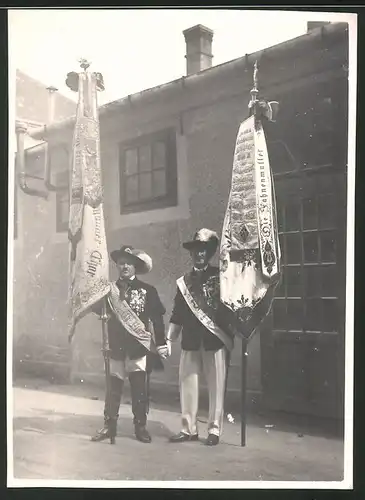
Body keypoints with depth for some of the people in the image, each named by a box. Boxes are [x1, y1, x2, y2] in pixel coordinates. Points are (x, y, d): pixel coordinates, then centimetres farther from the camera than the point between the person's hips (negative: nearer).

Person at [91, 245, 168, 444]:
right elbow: (98, 309, 6)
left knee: (139, 388, 3)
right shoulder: (109, 289, 9)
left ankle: (140, 427, 15)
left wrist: (161, 344, -4)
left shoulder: (147, 290, 3)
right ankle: (109, 426, 16)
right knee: (113, 388, 6)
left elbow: (157, 319, 0)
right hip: (115, 346, 2)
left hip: (139, 347, -1)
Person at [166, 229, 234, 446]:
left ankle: (214, 430, 11)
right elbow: (177, 314, 14)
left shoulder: (221, 276, 3)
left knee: (216, 386, 1)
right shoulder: (184, 281, 14)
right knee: (187, 385, 6)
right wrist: (168, 340, 8)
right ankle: (188, 429, 17)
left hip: (215, 340, -3)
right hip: (190, 341, 4)